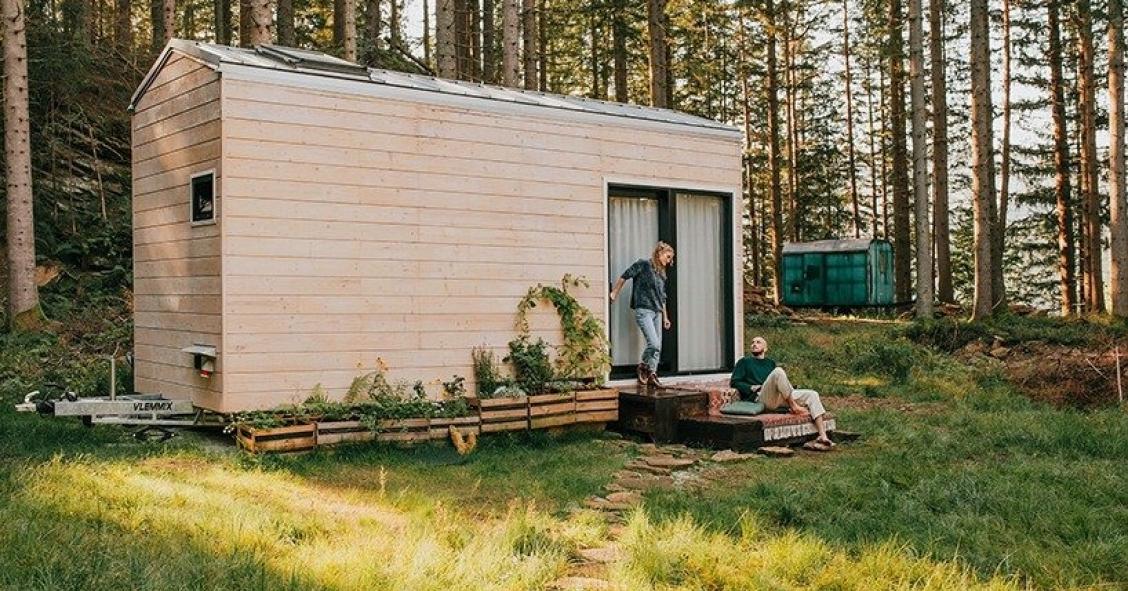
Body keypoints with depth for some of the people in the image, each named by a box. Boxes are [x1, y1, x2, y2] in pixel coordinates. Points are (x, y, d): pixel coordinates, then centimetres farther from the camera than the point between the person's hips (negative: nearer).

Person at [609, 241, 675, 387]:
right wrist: (614, 293, -4)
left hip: (657, 312, 7)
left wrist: (665, 317, 22)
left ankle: (652, 374, 13)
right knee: (654, 344, -16)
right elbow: (624, 276, -3)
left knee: (658, 347, 4)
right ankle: (644, 366, 7)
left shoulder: (662, 273, 18)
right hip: (643, 310, -7)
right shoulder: (644, 264, -3)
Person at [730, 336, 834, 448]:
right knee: (778, 371, -31)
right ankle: (794, 406, -24)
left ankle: (822, 436, -25)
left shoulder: (770, 362, 34)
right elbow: (734, 382, 7)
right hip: (760, 398, -5)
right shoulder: (744, 362, 20)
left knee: (812, 394, -13)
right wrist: (753, 388, -8)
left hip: (780, 398, 5)